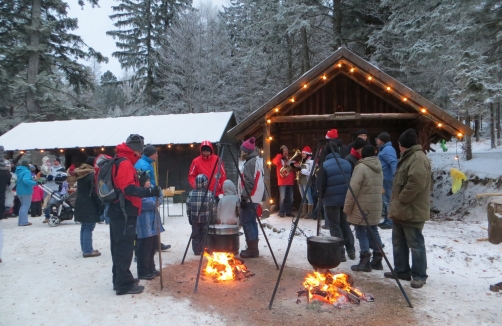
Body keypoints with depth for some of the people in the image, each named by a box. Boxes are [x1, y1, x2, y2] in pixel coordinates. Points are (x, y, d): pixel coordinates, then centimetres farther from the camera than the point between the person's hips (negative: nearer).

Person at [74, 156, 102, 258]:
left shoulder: (80, 174, 14)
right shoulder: (92, 175, -14)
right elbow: (95, 193, -17)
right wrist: (101, 206, -12)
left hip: (80, 204, 9)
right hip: (89, 205, -9)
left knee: (84, 227, 15)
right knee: (88, 228, -5)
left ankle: (85, 248, 22)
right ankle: (88, 251, -2)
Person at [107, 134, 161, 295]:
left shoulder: (118, 162, 17)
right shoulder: (125, 163, -16)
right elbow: (128, 188, -27)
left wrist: (139, 180, 11)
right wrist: (150, 192, -31)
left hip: (117, 211, 11)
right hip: (124, 212, -11)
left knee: (119, 247, 16)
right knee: (125, 248, -5)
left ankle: (120, 279, 27)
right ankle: (124, 284, 1)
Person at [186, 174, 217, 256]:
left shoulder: (191, 194, -4)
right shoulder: (209, 194, -12)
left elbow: (188, 209, 2)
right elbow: (213, 209, -7)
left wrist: (190, 219, 12)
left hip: (194, 219, 2)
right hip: (206, 219, -2)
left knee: (195, 236, 12)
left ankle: (197, 251, 16)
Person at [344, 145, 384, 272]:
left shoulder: (361, 167, -14)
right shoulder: (379, 168, 10)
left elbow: (353, 190, -16)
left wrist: (347, 207, -10)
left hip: (362, 207, -8)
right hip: (375, 206, 8)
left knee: (362, 233, -1)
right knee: (373, 231, 15)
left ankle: (365, 262, -1)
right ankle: (377, 260, 21)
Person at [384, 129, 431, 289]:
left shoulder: (418, 158, -16)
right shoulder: (408, 157, 19)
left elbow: (416, 183, -28)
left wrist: (402, 198, -17)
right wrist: (396, 202, 17)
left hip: (412, 211, -11)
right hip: (401, 210, 11)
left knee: (415, 244, -1)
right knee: (399, 242, 17)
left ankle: (419, 275, 9)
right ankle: (401, 270, 28)